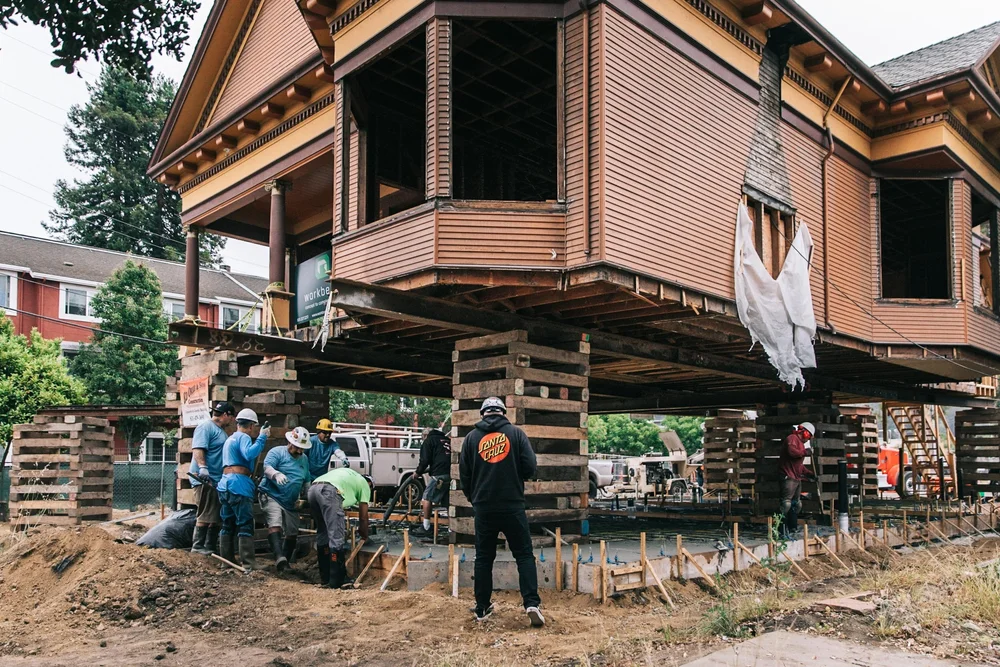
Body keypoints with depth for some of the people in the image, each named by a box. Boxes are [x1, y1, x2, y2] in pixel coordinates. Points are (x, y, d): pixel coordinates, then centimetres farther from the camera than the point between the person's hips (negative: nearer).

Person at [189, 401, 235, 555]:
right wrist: (202, 468, -34)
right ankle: (198, 546, -2)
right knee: (206, 515, -9)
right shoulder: (206, 427, -9)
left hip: (218, 480, 10)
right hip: (205, 479, -10)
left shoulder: (222, 432, 21)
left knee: (217, 517, 12)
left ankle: (211, 546, 18)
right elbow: (197, 449, -22)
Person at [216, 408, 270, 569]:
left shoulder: (230, 438, 23)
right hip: (239, 484, -9)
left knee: (228, 524, 13)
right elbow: (249, 454, -25)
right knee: (246, 525, -9)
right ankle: (248, 563, -13)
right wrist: (261, 437, -17)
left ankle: (227, 560, 16)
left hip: (225, 483, 9)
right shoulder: (244, 437, -6)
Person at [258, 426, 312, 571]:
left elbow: (306, 481, 26)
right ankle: (279, 558, -40)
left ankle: (286, 562, 23)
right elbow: (267, 467, -23)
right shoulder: (277, 452, -5)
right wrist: (276, 474, -43)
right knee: (275, 525, -28)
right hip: (272, 497, -7)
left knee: (293, 534, 8)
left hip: (291, 503, 7)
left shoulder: (304, 459, 16)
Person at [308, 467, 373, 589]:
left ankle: (325, 578, 25)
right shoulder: (365, 485, 23)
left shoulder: (350, 475, 40)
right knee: (337, 538, -2)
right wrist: (365, 535, 39)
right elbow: (363, 516, 22)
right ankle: (336, 581, -1)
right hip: (329, 492, -8)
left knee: (323, 535, 19)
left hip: (312, 489, 8)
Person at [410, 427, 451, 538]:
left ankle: (426, 528, -1)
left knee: (427, 498, 1)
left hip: (439, 475, -7)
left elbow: (425, 459, -1)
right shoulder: (447, 440, 28)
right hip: (451, 474, 7)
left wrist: (418, 472, 15)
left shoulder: (429, 441, 9)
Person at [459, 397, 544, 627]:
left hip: (483, 508, 2)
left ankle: (482, 608, 18)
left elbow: (464, 474, 6)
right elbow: (530, 467, -7)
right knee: (524, 555, 6)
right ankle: (532, 603, -7)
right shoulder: (516, 433, -1)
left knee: (483, 558, 13)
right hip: (512, 506, -2)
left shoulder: (472, 437, 4)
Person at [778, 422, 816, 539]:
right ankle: (782, 530, -18)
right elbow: (792, 451, -27)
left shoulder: (801, 443, 25)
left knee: (796, 504, 15)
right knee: (786, 503, -15)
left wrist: (809, 473, 26)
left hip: (797, 478, 11)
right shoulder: (792, 438, -7)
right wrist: (805, 452, -12)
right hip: (789, 477, -11)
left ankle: (792, 529, 23)